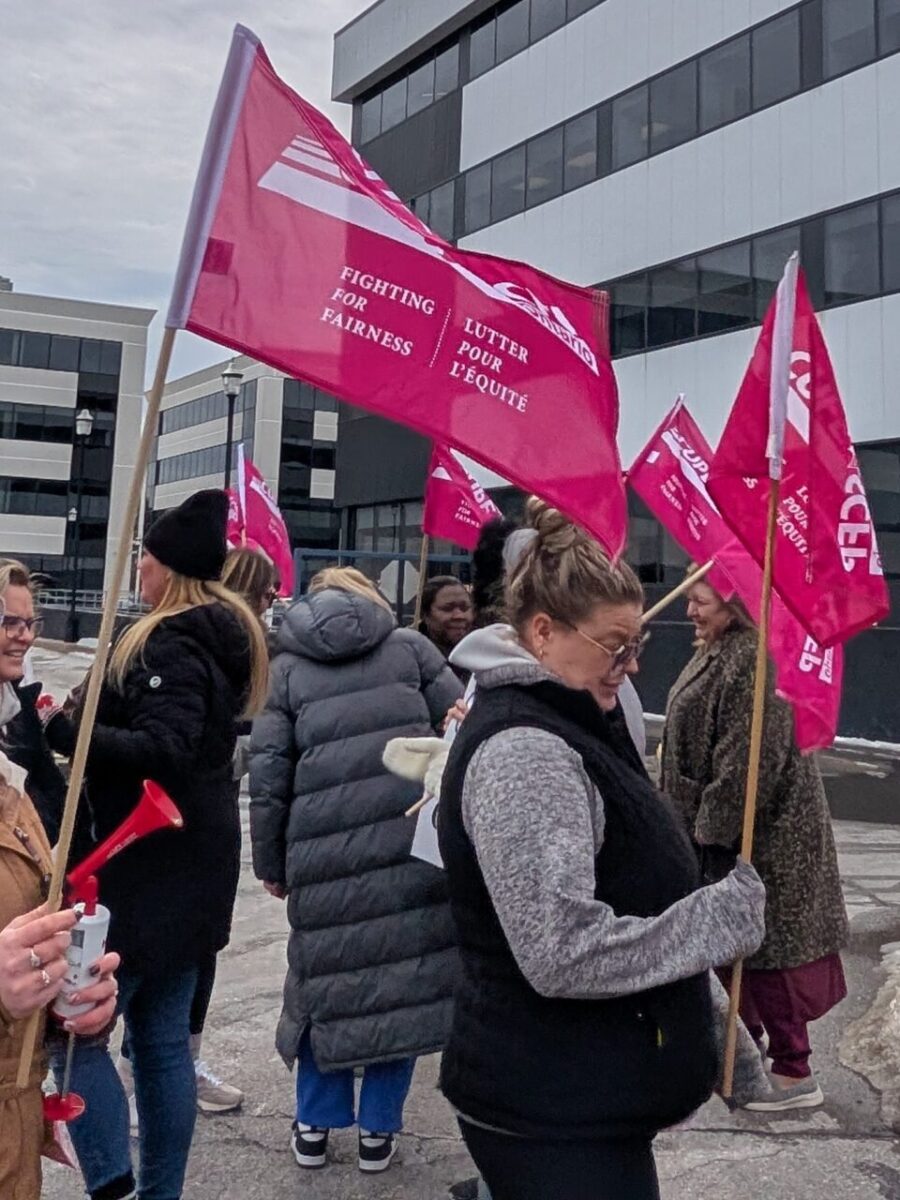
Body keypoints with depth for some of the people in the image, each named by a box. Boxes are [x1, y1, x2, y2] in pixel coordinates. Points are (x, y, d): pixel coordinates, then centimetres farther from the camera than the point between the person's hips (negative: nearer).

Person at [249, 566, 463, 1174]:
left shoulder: (288, 666, 12)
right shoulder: (409, 646, 11)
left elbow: (268, 771, 6)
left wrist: (271, 863, 14)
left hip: (326, 850, 1)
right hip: (416, 841, -1)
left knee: (327, 979, 15)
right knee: (409, 976, 11)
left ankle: (315, 1125, 27)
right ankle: (378, 1127, 21)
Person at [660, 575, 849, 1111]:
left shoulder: (752, 662, -23)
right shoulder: (719, 654, 10)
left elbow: (747, 760, -26)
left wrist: (713, 827, -21)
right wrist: (700, 821, 20)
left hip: (758, 831, -10)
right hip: (719, 821, 10)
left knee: (763, 942, 0)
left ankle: (795, 1074, 14)